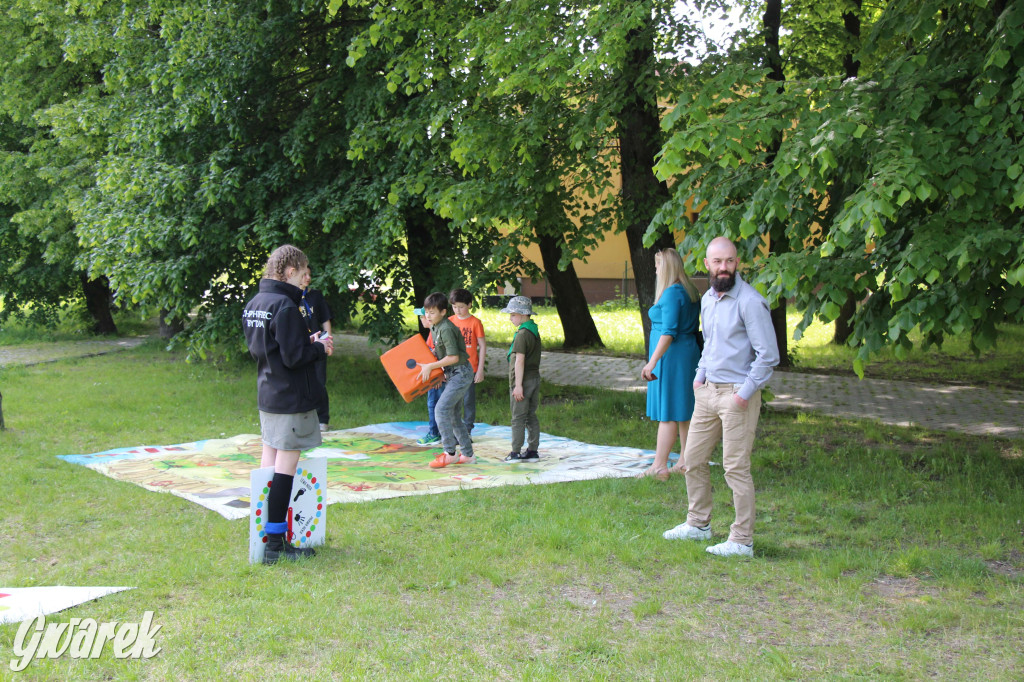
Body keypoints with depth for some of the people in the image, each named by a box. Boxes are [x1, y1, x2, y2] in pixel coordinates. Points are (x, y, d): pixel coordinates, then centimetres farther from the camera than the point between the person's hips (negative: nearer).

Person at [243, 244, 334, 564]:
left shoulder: (254, 304, 10)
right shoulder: (284, 306, -18)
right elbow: (294, 357, -21)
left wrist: (308, 343, 11)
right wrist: (320, 348, -2)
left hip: (267, 394, 9)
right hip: (290, 398, -9)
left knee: (270, 460, 14)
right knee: (286, 463, -6)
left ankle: (266, 534, 20)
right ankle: (275, 544, -5)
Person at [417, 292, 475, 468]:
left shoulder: (446, 329, -20)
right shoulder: (435, 328, 9)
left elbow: (453, 357, -22)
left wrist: (430, 366, -17)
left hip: (461, 373, -10)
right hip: (452, 374, 10)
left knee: (442, 409, -16)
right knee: (452, 414, 12)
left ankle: (449, 453, -11)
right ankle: (467, 454, 19)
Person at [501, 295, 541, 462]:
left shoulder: (522, 334, -16)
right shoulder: (535, 331, 12)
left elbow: (520, 361, -20)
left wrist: (518, 385, -20)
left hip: (523, 380, -9)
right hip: (535, 378, 9)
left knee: (518, 418, -3)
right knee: (531, 416, 12)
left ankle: (516, 452, 0)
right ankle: (533, 450, 15)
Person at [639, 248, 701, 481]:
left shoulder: (671, 293, -15)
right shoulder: (689, 291, 13)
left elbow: (669, 331, -22)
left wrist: (653, 361, -24)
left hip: (671, 356, -9)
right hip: (688, 354, 10)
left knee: (667, 413, -8)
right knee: (684, 411, 13)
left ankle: (660, 466, -7)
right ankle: (685, 461, 19)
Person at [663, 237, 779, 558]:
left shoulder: (750, 302, -14)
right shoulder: (707, 299, 12)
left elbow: (768, 354, -15)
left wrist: (745, 393, -16)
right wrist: (701, 373, 14)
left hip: (737, 394, -8)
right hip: (708, 389, 8)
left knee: (736, 467, -5)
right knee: (693, 459, 14)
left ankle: (742, 541, 3)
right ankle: (698, 524, 29)